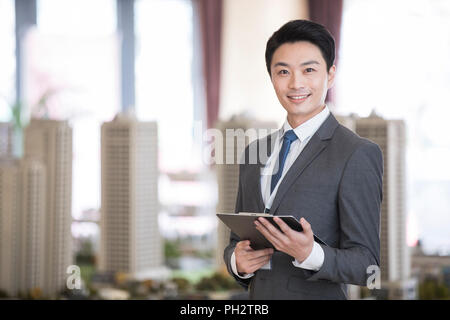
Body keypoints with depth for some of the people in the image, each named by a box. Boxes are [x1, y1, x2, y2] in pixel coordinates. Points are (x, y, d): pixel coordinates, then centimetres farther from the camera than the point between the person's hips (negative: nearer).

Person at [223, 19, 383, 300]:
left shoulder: (358, 155, -13)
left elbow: (366, 265, -14)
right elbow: (237, 238, 12)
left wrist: (310, 254, -31)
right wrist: (237, 260, -9)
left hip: (319, 295, -5)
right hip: (257, 294, 5)